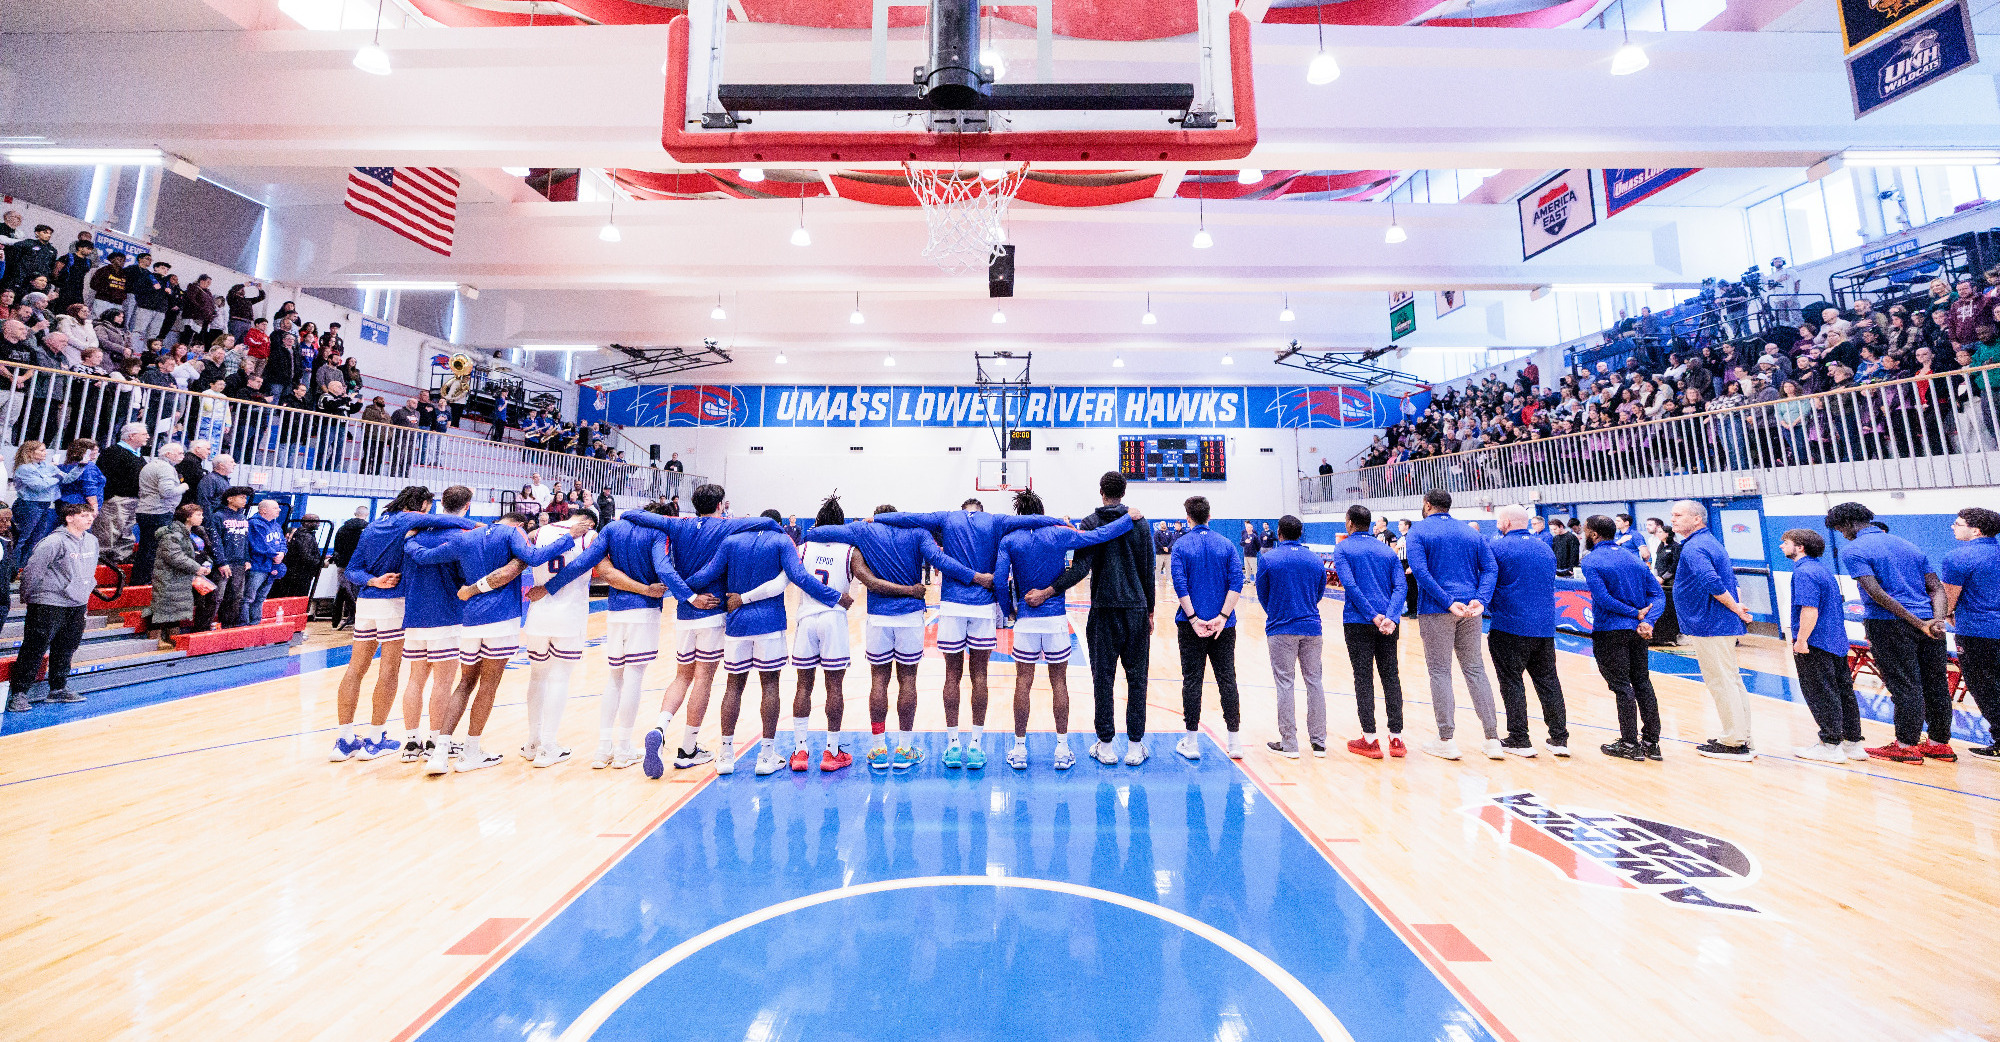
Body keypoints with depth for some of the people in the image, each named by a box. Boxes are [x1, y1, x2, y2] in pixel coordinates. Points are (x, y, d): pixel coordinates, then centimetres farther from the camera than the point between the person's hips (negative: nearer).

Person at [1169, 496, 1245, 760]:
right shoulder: (1226, 545, 5)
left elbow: (1180, 584, -13)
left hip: (1191, 624, -2)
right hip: (1223, 625, 2)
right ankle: (1234, 740, 15)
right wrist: (1222, 616, -10)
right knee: (1227, 679, 9)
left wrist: (1193, 619, -12)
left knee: (1192, 680, 5)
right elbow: (1237, 582, -6)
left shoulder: (1181, 545, -3)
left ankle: (1191, 741, 12)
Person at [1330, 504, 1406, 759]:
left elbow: (1350, 585, -13)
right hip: (1387, 621, 4)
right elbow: (1400, 587, 1)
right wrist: (1390, 617, -11)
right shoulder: (1387, 550, 14)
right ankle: (1396, 738, 13)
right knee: (1391, 675, 9)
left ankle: (1370, 740, 4)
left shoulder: (1343, 549, 0)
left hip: (1358, 622, -4)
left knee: (1363, 677, 0)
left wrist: (1372, 616, -14)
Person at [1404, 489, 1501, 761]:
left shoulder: (1419, 531, -1)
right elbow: (1490, 569, 4)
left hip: (1436, 609, -5)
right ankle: (1493, 740, 14)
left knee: (1440, 671, 2)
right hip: (1470, 610, 5)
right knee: (1475, 670, 11)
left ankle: (1446, 741, 7)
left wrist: (1448, 602, -16)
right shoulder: (1471, 533, 15)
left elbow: (1419, 570, -15)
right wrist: (1480, 599, -9)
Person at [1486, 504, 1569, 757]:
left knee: (1511, 682, 2)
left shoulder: (1498, 546, -9)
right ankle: (1559, 738, 17)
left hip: (1510, 626, -6)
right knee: (1548, 681, 13)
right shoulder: (1546, 550, 12)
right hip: (1545, 626, 6)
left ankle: (1519, 739, 6)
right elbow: (1550, 585, 22)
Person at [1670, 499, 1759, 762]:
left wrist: (1737, 610, -15)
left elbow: (1713, 584, -27)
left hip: (1710, 627, -10)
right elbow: (1729, 579, 21)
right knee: (1731, 681, 16)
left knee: (1721, 683, -2)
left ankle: (1734, 743, 5)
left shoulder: (1694, 548, -17)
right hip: (1723, 625, 10)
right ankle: (1741, 739, 25)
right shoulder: (1710, 542, 16)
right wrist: (1736, 608, 13)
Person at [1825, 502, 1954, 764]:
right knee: (1935, 684, 13)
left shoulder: (1853, 550, -9)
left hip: (1890, 625, -8)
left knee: (1904, 685, -1)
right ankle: (1940, 743, 23)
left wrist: (1918, 623, -12)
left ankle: (1907, 746, 8)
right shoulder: (1908, 545, 15)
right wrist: (1937, 620, -2)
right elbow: (1936, 587, 9)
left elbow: (1876, 593, -18)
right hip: (1928, 626, 8)